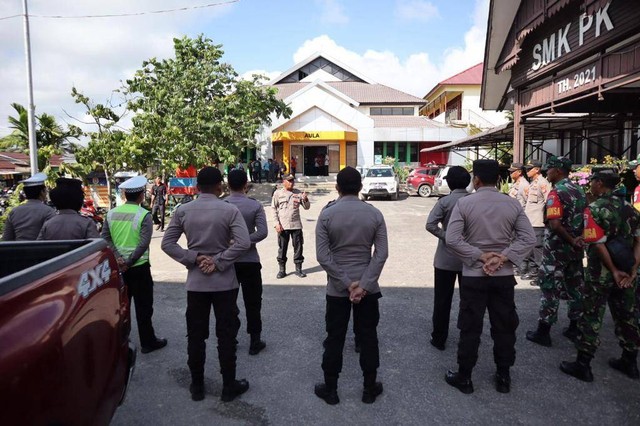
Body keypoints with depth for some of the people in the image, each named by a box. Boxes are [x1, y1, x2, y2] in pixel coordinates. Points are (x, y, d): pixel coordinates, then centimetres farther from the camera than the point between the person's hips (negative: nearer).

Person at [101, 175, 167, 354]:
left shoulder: (112, 213, 3)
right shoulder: (144, 215, -13)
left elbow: (105, 238, 0)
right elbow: (143, 243, -20)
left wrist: (118, 258, -6)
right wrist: (129, 262, -13)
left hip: (118, 266, 5)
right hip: (139, 266, -5)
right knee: (143, 306, 4)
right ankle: (147, 342, 13)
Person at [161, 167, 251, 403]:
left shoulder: (182, 211, -2)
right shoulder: (230, 210, -10)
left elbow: (167, 244, -3)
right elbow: (244, 243, -20)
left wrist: (194, 258, -5)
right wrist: (219, 262, -13)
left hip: (196, 282, 2)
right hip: (224, 282, -2)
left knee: (195, 336, 13)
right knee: (226, 335, 8)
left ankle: (197, 386, 25)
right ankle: (229, 386, 18)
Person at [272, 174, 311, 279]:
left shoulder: (298, 193, 6)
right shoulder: (278, 193, 2)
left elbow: (306, 207, 8)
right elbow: (274, 209, 2)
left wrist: (305, 199, -13)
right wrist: (277, 223, -6)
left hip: (296, 225, 2)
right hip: (283, 226, -1)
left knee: (298, 247, 6)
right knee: (282, 248, 6)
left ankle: (298, 269, 19)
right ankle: (282, 269, 18)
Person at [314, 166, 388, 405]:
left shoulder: (327, 214, -9)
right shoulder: (374, 214, -5)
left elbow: (322, 256, -14)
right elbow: (382, 253, -10)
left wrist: (347, 283, -11)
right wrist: (364, 284, -12)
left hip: (337, 287, -1)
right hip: (368, 286, 1)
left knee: (334, 338, 10)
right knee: (368, 337, 14)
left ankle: (330, 390, 23)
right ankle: (370, 388, 26)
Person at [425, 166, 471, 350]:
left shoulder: (445, 201, -11)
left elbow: (430, 225, -22)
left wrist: (446, 237, -13)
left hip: (446, 258, -3)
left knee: (442, 300, 7)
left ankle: (439, 338, 15)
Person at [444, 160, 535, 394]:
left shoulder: (464, 203, -9)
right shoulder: (513, 204, -1)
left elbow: (451, 238, -18)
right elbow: (529, 238, -6)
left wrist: (479, 256, -14)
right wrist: (504, 257, -11)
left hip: (473, 275, -2)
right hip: (504, 275, 3)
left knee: (470, 328, 7)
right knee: (504, 327, 15)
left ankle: (464, 377, 19)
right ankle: (503, 377, 27)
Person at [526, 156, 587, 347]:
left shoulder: (556, 192, -17)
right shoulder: (579, 190, 9)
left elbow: (555, 225, -26)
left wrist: (571, 240, -16)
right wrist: (578, 239, 1)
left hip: (557, 248, -8)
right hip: (576, 248, 8)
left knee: (550, 289, -1)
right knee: (575, 286, 15)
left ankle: (543, 332, 6)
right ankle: (575, 328, 25)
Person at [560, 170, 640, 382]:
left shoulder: (594, 209, -15)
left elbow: (599, 245, -21)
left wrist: (614, 271, -13)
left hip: (601, 273, -6)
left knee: (591, 318, 1)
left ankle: (582, 365, 7)